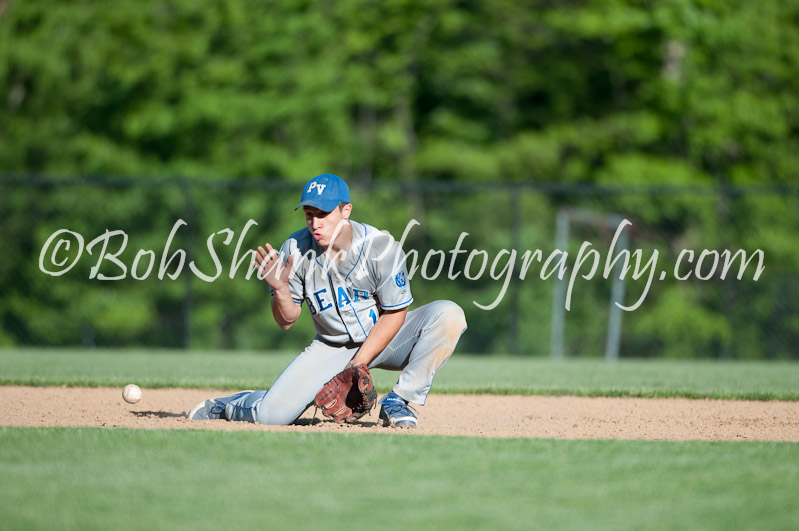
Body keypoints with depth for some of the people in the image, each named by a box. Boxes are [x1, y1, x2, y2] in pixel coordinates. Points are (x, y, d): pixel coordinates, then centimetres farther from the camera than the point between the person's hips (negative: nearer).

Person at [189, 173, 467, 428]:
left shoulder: (381, 246, -20)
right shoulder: (295, 249, -12)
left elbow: (394, 313, -12)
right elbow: (287, 321, -5)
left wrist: (357, 364, -17)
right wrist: (280, 289, -27)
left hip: (384, 339, -1)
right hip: (333, 349, 1)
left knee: (449, 315, -28)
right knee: (272, 414, -18)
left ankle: (398, 401, -19)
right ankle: (222, 405, 18)